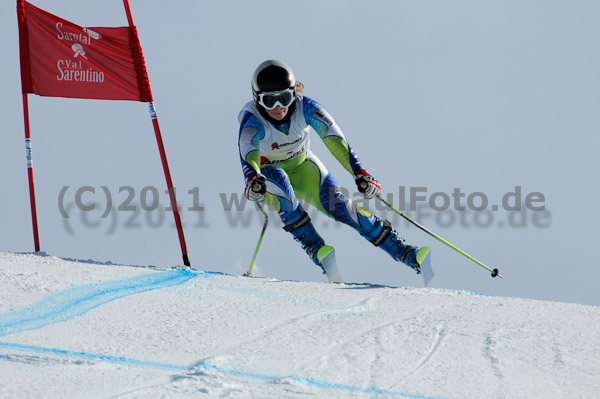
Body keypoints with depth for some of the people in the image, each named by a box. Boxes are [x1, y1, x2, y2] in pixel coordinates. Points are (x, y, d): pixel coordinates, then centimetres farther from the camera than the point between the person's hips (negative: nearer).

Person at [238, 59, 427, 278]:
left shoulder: (304, 107, -25)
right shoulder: (252, 119, -30)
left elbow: (334, 139, -33)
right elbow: (248, 153, -47)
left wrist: (359, 172, -48)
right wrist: (252, 179, -70)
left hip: (303, 167, 1)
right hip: (267, 174, -1)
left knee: (335, 203, -22)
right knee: (276, 178, -37)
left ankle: (402, 250, -17)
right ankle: (312, 245, -30)